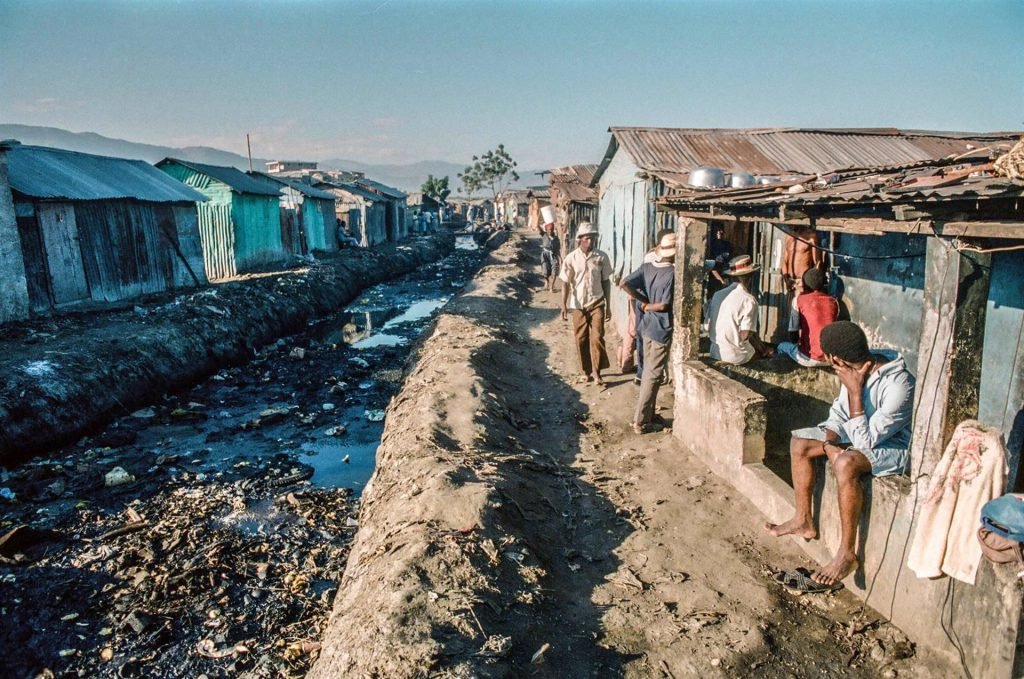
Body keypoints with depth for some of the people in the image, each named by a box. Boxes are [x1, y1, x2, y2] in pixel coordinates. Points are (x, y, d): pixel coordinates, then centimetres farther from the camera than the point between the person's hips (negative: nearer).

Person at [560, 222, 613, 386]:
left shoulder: (602, 257, -4)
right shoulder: (571, 258, -6)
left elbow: (606, 282, 3)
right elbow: (565, 283, -2)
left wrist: (608, 306, 3)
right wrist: (563, 306, -7)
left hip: (597, 303, 0)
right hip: (578, 305, 0)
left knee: (597, 337, -6)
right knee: (581, 339, 8)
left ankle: (596, 372, 2)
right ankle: (585, 370, 22)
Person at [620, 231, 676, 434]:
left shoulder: (646, 267, 1)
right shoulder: (673, 273, -18)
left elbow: (624, 284, -6)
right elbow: (663, 305, -22)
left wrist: (643, 300, 2)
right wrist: (647, 306, -3)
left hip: (647, 326, 7)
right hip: (662, 330, -7)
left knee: (648, 372, 18)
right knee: (652, 376, 0)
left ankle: (647, 414, 28)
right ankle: (640, 421, 4)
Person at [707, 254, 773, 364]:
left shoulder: (717, 295, 3)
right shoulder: (749, 300, -14)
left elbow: (708, 328, 6)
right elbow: (745, 335, -19)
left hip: (715, 352, 6)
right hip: (736, 355, -6)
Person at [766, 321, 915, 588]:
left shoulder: (899, 385, -31)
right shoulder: (855, 371, -8)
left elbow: (865, 440, -30)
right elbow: (839, 415, 7)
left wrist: (855, 392, -31)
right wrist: (827, 442, -11)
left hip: (897, 447, -9)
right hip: (864, 434, 9)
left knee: (846, 463, -37)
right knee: (800, 441, 2)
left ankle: (847, 554, -24)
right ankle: (803, 520, 13)